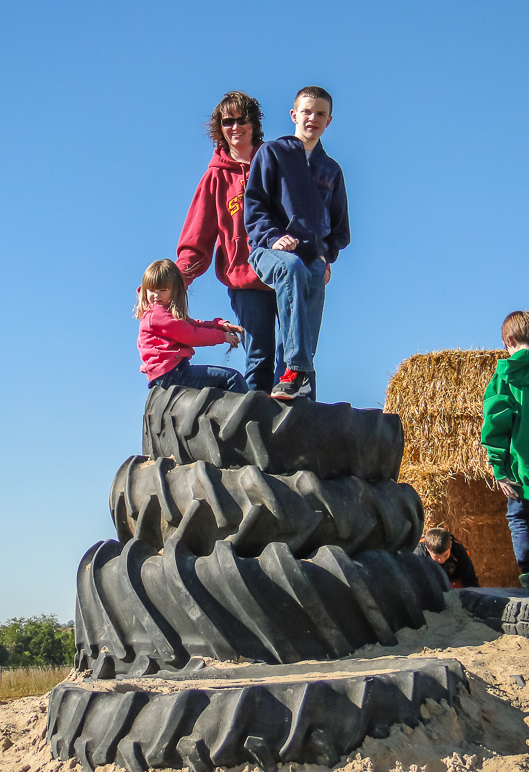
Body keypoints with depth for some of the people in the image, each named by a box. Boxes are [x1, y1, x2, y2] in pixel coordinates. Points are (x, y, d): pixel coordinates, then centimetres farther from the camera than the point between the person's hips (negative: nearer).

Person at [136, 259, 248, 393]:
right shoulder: (157, 314, -13)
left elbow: (193, 325, 20)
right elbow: (190, 336, -13)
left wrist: (220, 324, 4)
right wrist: (222, 336, -3)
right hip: (170, 374, -11)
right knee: (233, 378, -13)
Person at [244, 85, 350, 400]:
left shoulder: (332, 170, 26)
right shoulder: (272, 152, 14)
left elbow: (340, 226, 29)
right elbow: (254, 204, 4)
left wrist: (328, 255, 9)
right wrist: (272, 237, -13)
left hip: (314, 260, 5)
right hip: (269, 251, -5)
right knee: (292, 267, -39)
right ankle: (297, 368, -47)